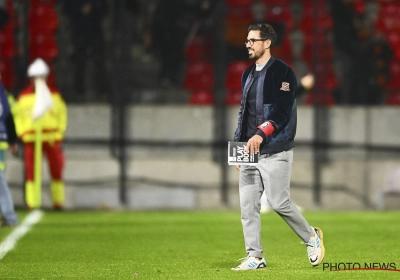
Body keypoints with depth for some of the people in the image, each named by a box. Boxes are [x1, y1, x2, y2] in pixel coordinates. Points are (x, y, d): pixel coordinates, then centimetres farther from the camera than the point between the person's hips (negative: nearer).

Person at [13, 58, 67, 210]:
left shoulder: (54, 94, 5)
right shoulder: (23, 96, 3)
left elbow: (62, 114, 6)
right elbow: (18, 116, 6)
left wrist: (59, 134, -4)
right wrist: (22, 135, -6)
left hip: (52, 139, 1)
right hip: (31, 139, -1)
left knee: (56, 171, 5)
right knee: (31, 173, -2)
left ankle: (58, 202, 14)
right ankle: (32, 204, 1)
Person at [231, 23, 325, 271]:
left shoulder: (282, 72, -8)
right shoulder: (248, 75, 18)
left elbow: (282, 110, -17)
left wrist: (261, 134, -28)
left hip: (275, 151, -8)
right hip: (250, 151, 8)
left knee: (279, 203, -9)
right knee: (248, 205, 1)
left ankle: (311, 236, 15)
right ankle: (255, 257, 5)